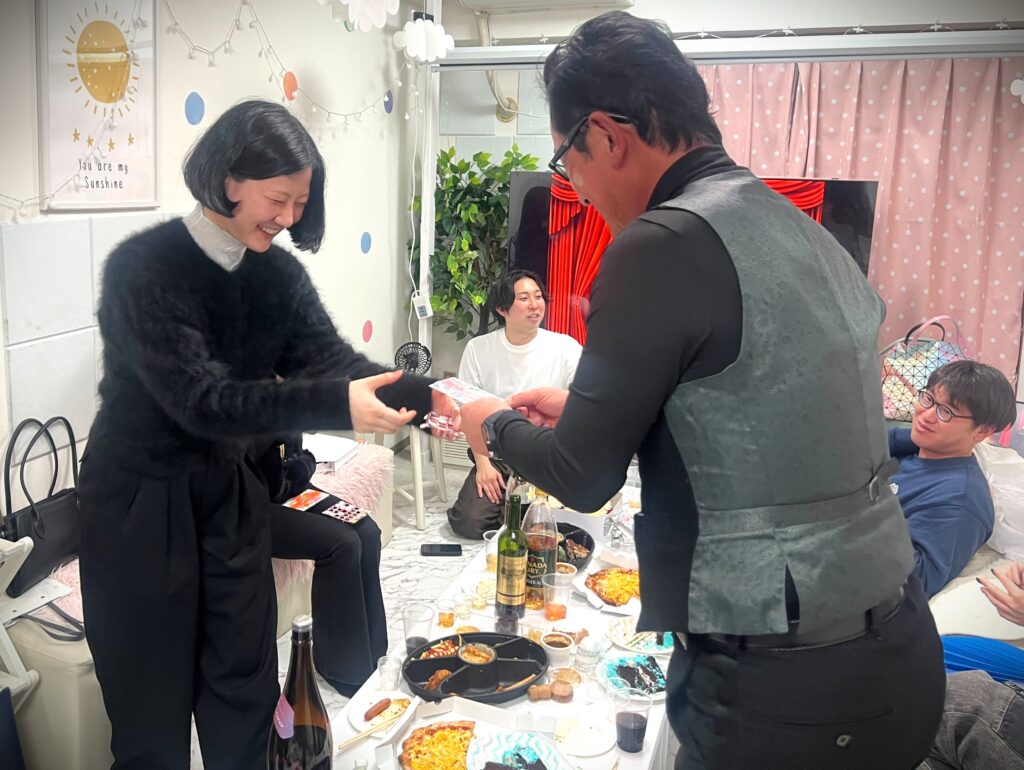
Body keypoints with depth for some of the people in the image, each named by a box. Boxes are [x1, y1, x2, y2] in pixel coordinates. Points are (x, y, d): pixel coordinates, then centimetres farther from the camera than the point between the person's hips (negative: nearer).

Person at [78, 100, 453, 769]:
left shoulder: (280, 274, 0)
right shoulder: (144, 267, -19)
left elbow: (333, 359, -10)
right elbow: (199, 398, -28)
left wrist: (422, 396, -29)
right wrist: (337, 405, -37)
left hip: (233, 494, 5)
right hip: (142, 503, -5)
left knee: (246, 689, 14)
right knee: (154, 707, 8)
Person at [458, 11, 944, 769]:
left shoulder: (663, 242, -19)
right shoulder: (797, 226, 7)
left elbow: (584, 478, -12)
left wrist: (499, 427, 7)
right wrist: (582, 406, 22)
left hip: (783, 687, -8)